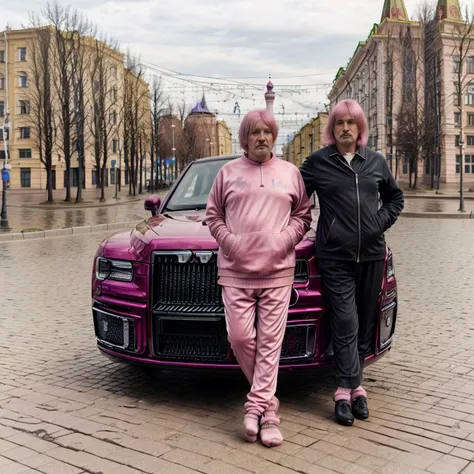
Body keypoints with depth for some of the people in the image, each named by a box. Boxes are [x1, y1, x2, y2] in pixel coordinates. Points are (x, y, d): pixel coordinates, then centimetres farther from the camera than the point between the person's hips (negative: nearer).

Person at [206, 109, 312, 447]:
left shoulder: (290, 173, 13)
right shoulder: (229, 172, 12)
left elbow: (303, 215, 13)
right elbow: (213, 215, 13)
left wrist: (284, 239, -4)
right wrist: (229, 241, -3)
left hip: (277, 272, 0)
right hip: (235, 271, 0)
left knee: (270, 341, -3)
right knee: (240, 337, -4)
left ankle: (258, 404, 5)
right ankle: (266, 405, 15)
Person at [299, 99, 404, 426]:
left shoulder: (376, 161, 11)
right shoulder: (317, 162, 3)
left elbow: (395, 197, 22)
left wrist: (381, 222, 7)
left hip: (372, 254, 4)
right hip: (335, 257, -3)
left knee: (365, 323, 7)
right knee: (346, 324, -8)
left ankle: (350, 386, 19)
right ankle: (350, 389, -1)